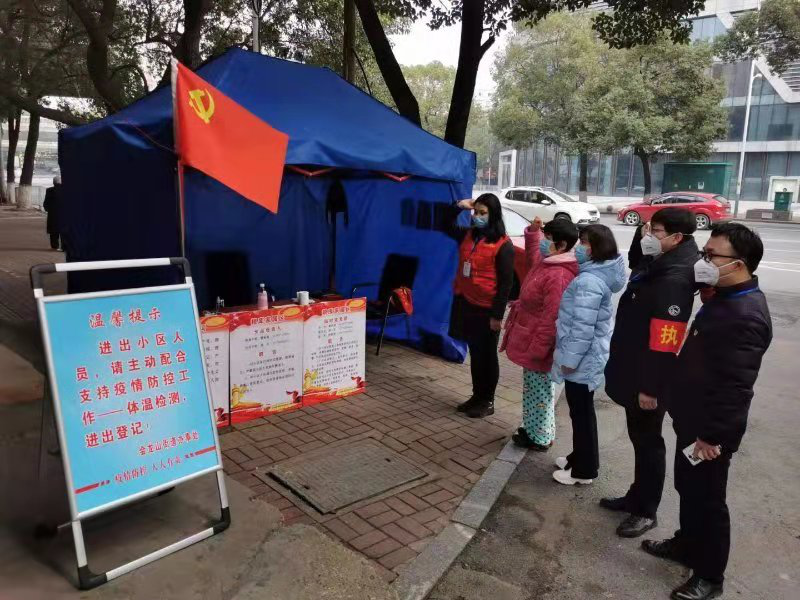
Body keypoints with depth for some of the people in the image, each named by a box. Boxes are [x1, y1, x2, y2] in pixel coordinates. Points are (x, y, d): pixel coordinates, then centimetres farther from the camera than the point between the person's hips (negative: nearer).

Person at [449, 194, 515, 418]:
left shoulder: (503, 245, -12)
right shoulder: (468, 235, 7)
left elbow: (506, 283, -13)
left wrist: (497, 315, -16)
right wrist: (459, 206, 2)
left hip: (486, 309, -6)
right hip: (465, 303, 6)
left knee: (486, 356, 6)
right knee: (474, 354, 16)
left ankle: (487, 402, 18)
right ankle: (476, 396, 28)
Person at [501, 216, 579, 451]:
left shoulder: (558, 276, -25)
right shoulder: (546, 263, 6)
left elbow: (551, 318, -27)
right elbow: (532, 255, 31)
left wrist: (536, 349, -23)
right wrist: (532, 232, 13)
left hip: (538, 345, -10)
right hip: (531, 341, 10)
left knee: (538, 392, 5)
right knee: (532, 390, 21)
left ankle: (540, 438, 20)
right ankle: (532, 429, 35)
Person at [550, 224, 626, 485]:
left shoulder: (590, 281, -24)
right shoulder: (598, 274, 8)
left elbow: (583, 326, -25)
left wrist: (570, 358, -18)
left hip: (583, 359, -10)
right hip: (589, 357, 10)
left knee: (581, 412, 3)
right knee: (581, 410, 21)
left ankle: (583, 470, 17)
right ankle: (580, 457, 36)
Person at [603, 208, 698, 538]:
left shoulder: (675, 280, -26)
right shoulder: (656, 266, 6)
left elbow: (664, 343, -27)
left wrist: (651, 387, -24)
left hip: (648, 381, -10)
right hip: (634, 373, 10)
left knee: (648, 442, 6)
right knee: (638, 438, 21)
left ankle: (646, 511, 22)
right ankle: (637, 497, 37)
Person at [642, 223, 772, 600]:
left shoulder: (746, 315, -26)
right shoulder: (725, 298, 5)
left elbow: (734, 386, -25)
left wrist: (712, 435, -22)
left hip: (710, 429, -9)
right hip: (693, 417, 9)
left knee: (707, 498, 7)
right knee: (687, 488, 22)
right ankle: (687, 544, 41)